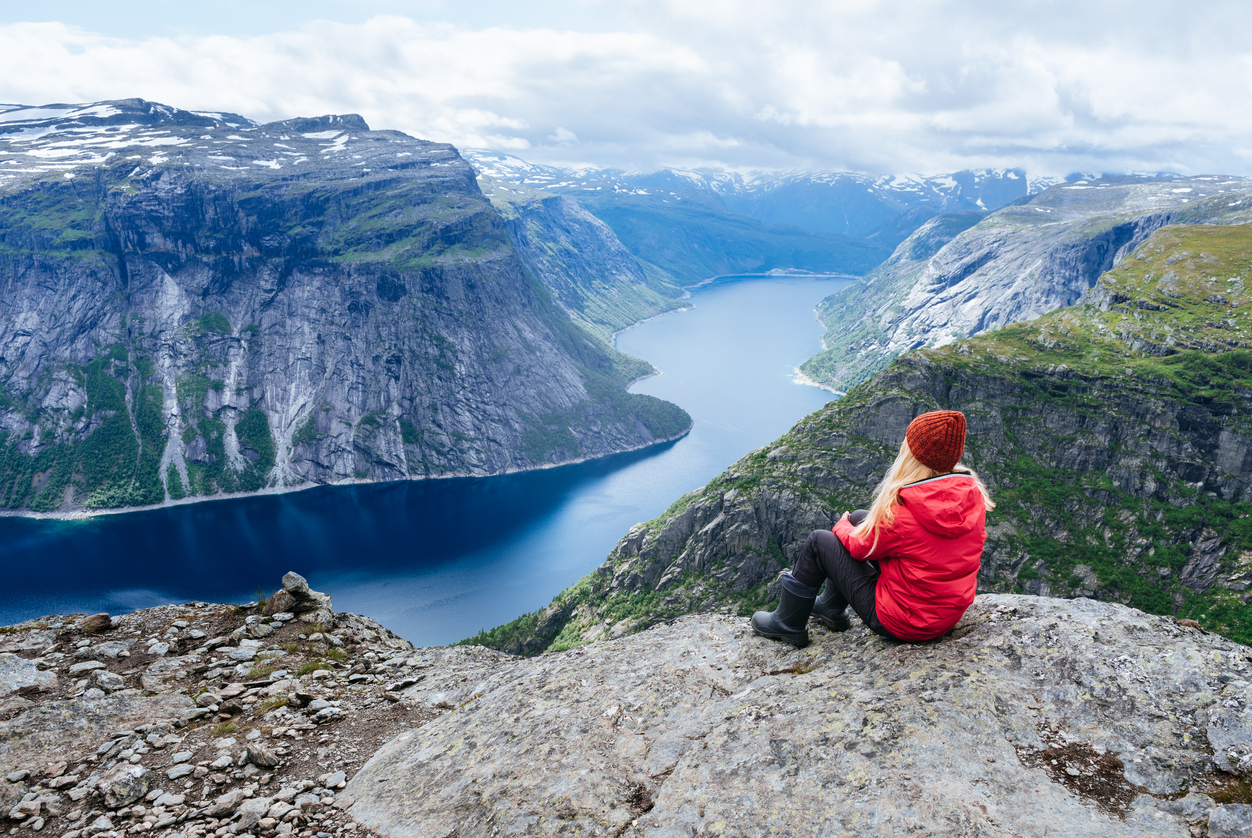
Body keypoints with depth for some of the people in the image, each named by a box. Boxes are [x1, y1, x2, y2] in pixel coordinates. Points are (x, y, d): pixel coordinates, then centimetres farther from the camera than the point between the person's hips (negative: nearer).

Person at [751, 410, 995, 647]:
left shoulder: (902, 511, -31)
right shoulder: (973, 494, -10)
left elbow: (861, 547, -12)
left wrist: (841, 526, 11)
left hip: (904, 625, -7)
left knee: (819, 542, 3)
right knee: (859, 517, 16)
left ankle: (787, 625, 23)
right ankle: (831, 608, 34)